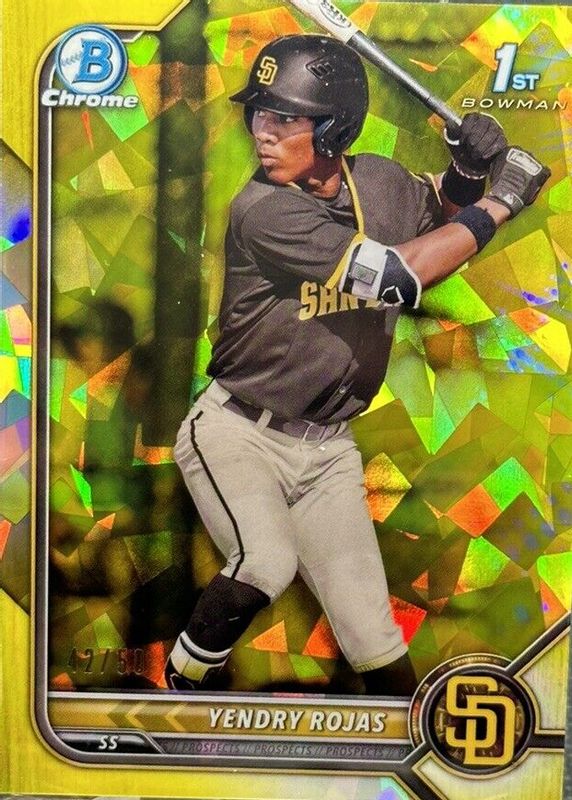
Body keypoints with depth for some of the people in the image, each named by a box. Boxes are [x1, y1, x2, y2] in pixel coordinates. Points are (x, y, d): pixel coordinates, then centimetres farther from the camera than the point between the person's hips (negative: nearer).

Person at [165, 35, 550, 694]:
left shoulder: (380, 181, -1)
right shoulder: (261, 209, -19)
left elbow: (441, 209, 22)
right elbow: (397, 274, -26)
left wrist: (468, 170, -2)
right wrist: (501, 199, -15)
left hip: (326, 447, 4)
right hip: (235, 434, -4)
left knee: (369, 626, 5)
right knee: (266, 566, -28)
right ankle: (182, 679, 2)